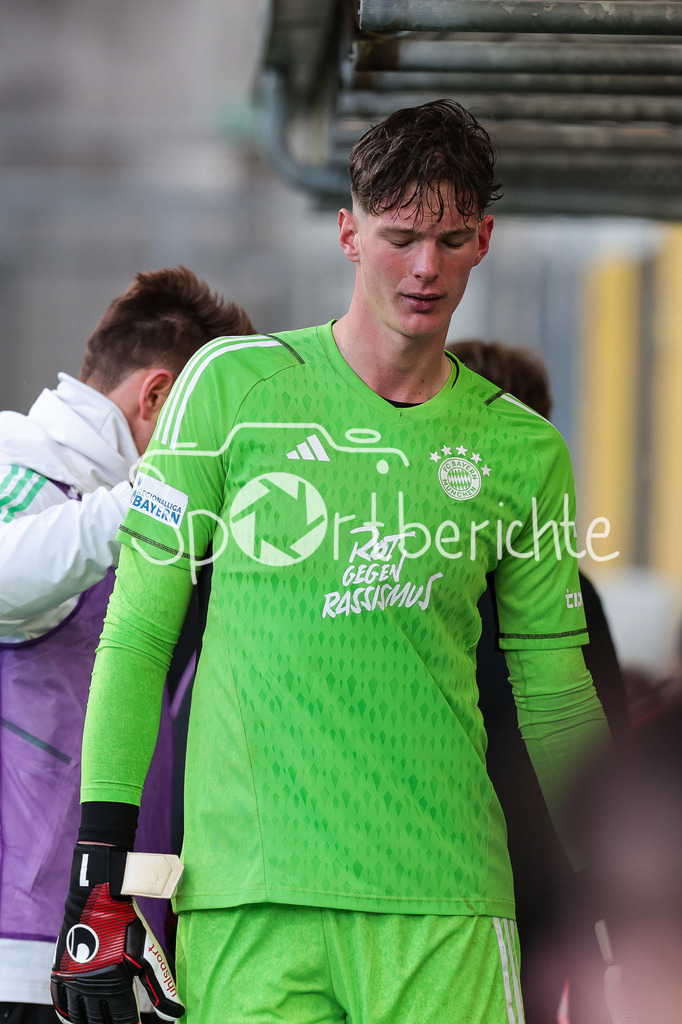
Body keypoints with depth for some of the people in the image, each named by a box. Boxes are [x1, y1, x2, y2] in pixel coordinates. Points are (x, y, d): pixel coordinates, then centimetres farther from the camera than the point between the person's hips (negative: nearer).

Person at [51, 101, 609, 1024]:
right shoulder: (235, 383, 4)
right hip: (247, 896, -1)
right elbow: (137, 630, 4)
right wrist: (100, 870, -3)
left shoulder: (523, 450, 10)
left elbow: (552, 692, 17)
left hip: (445, 907, 2)